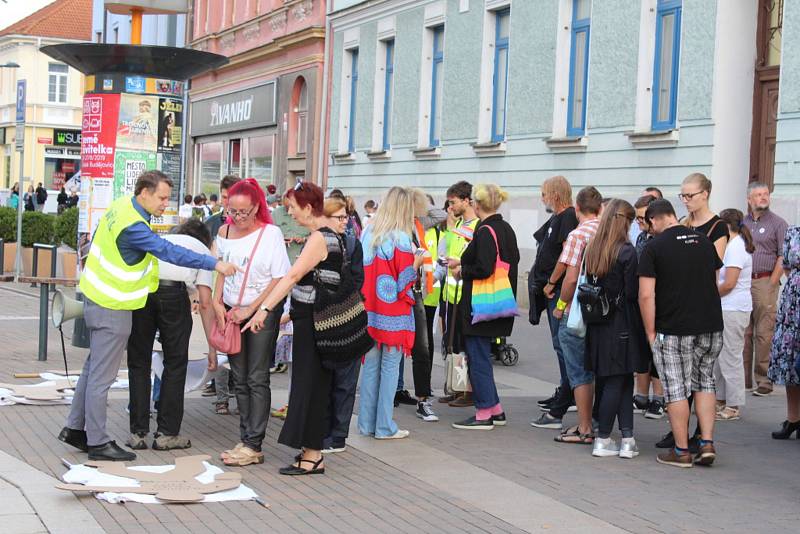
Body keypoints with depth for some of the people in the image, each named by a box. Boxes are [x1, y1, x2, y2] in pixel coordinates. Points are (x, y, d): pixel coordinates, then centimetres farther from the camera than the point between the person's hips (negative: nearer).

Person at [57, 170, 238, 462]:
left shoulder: (121, 205, 4)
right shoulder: (133, 226, -26)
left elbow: (97, 239, 18)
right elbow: (170, 252, -30)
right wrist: (214, 264, -29)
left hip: (97, 295, 10)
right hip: (112, 306, -10)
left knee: (94, 367, 18)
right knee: (102, 375, -2)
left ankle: (75, 428, 27)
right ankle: (98, 442, 5)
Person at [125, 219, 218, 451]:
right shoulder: (202, 249, 27)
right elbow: (205, 302, 17)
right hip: (173, 292, -3)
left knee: (138, 363, 13)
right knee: (175, 364, 11)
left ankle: (138, 433, 14)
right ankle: (167, 434, 12)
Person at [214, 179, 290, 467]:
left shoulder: (271, 233, -10)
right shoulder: (225, 232, 4)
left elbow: (279, 279, -11)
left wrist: (250, 310, -13)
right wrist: (217, 303, 2)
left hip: (263, 312, -5)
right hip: (232, 312, 5)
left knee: (257, 380, -6)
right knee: (240, 379, 8)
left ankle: (253, 446, -5)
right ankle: (245, 439, 14)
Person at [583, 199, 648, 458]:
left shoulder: (591, 250, 6)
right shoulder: (627, 252, -13)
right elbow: (632, 293, -13)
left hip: (597, 324, 6)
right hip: (621, 323, -6)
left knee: (624, 381, 12)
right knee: (616, 381, 3)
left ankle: (626, 439, 8)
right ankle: (602, 440, 7)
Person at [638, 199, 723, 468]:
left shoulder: (654, 247, -8)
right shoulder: (704, 242, 8)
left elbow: (646, 295, -13)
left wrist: (650, 333, -5)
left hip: (673, 331, -5)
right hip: (711, 326, 5)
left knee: (676, 390, 3)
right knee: (704, 383, 18)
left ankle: (681, 451, 8)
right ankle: (707, 443, 12)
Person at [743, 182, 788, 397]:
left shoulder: (777, 223, 1)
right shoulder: (742, 223, 15)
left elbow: (783, 257, -3)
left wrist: (771, 284, -8)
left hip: (764, 281, -4)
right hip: (742, 283, 5)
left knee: (764, 334, -6)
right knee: (744, 333, 6)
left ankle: (764, 380, -1)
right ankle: (744, 379, 14)